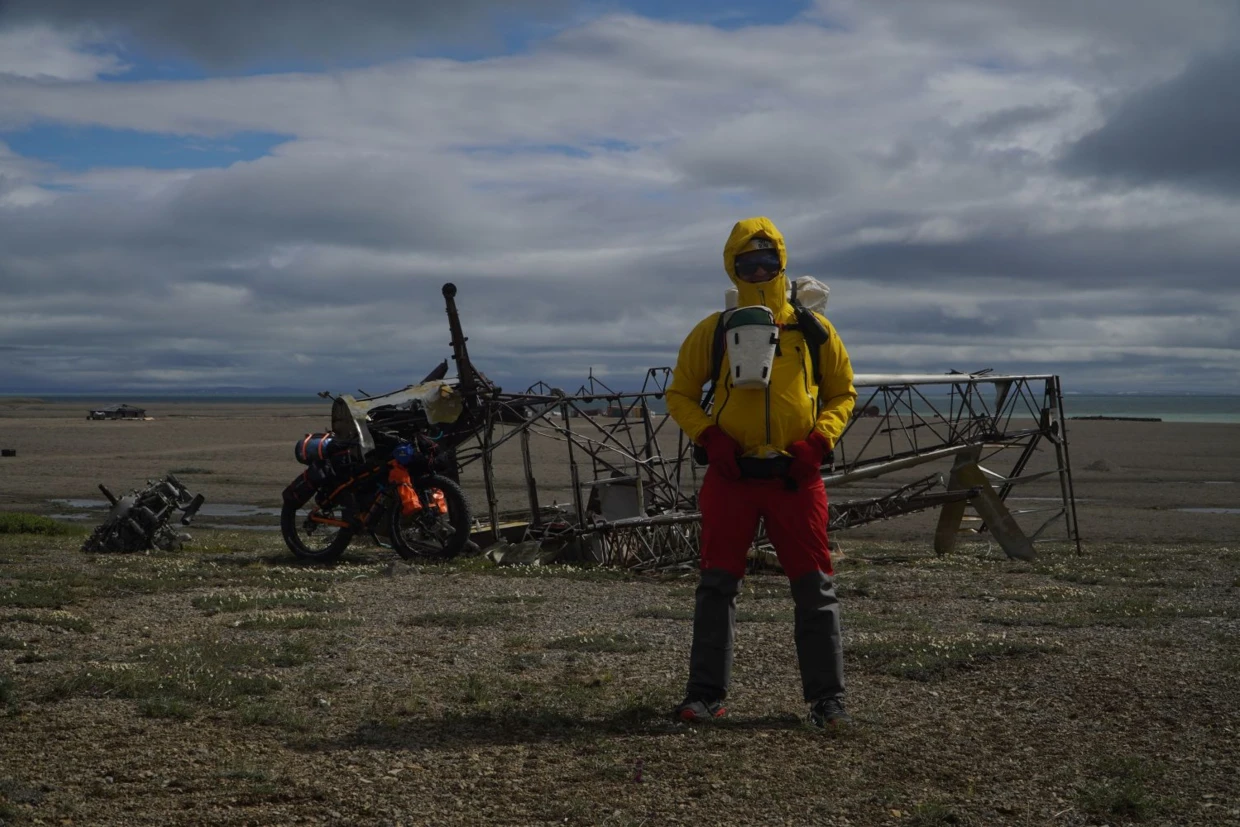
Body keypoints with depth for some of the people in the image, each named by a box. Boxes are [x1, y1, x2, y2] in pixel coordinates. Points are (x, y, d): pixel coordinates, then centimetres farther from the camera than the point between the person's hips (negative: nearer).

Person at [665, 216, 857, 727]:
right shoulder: (713, 331, 5)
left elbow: (843, 394, 13)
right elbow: (679, 394, 10)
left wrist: (818, 441, -5)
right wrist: (710, 437, -7)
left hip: (795, 476, 0)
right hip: (730, 474, 0)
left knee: (814, 589, 2)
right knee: (717, 585, 1)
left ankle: (827, 698, 10)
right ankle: (706, 694, 9)